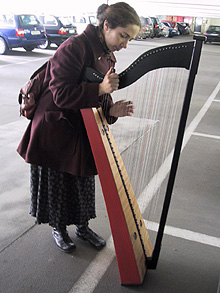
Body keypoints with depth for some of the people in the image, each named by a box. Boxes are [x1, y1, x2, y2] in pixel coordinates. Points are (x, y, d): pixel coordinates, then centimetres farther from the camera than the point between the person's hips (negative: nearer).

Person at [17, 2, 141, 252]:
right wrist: (100, 88, -31)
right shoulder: (74, 47, -21)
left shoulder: (107, 57, 5)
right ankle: (58, 228, 36)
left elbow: (98, 99, 6)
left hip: (82, 131, 7)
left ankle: (82, 227, 39)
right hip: (54, 129, -7)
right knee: (56, 184, 11)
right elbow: (61, 95, -24)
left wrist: (111, 111, -15)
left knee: (83, 183, 17)